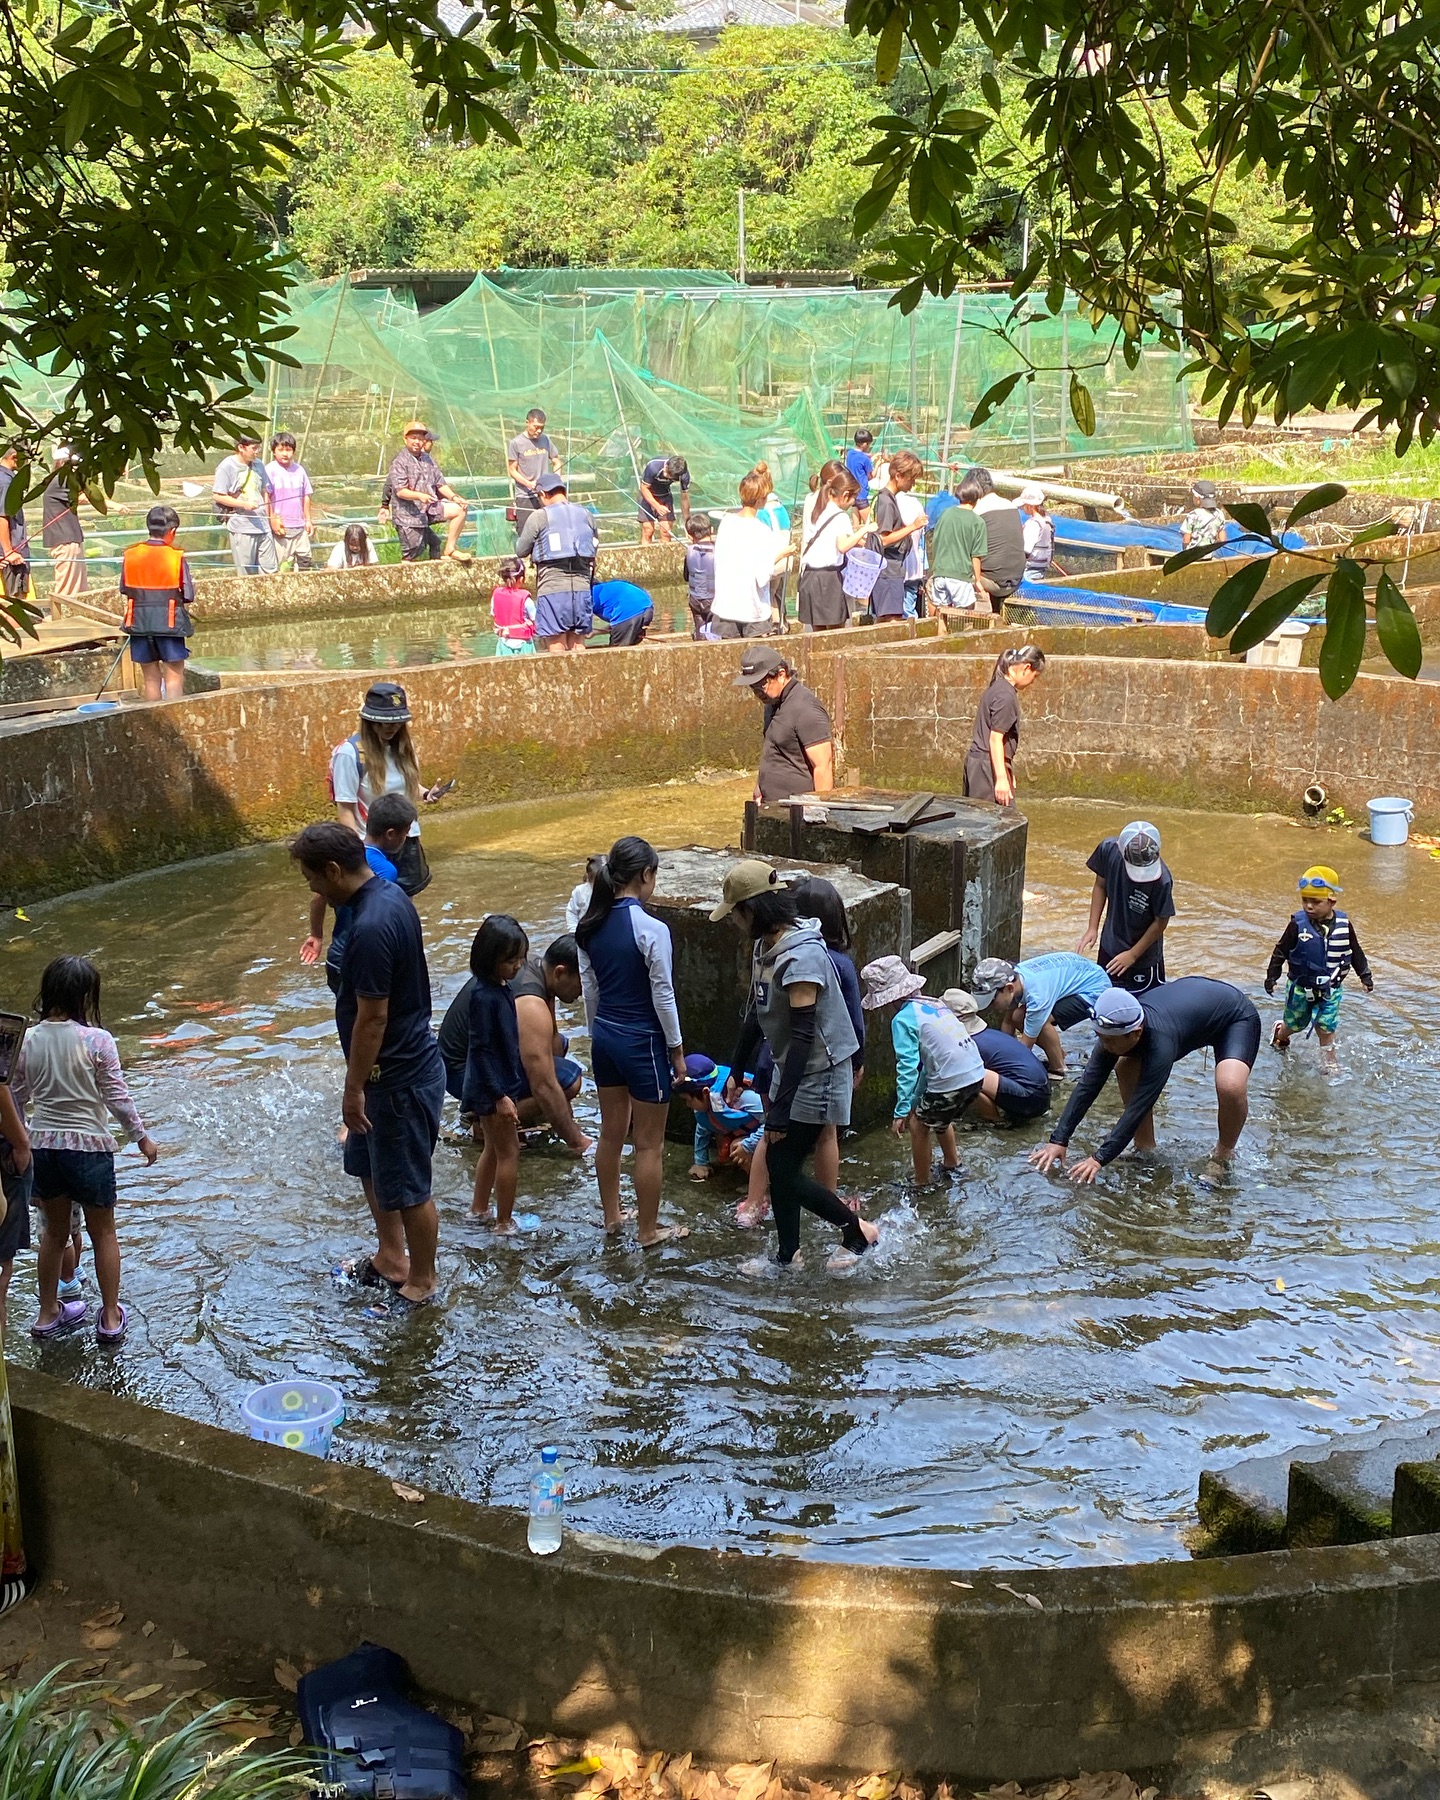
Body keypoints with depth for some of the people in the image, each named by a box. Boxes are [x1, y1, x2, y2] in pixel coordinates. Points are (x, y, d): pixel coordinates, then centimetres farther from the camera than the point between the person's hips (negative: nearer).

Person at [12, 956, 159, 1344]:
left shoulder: (30, 1039, -4)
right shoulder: (97, 1041, -16)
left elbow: (17, 1097, 3)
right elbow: (117, 1098, -12)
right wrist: (141, 1137, 2)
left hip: (42, 1147, 4)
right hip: (89, 1148, -4)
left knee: (54, 1231, 22)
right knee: (103, 1233, 15)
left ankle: (47, 1315, 32)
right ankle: (110, 1319, 22)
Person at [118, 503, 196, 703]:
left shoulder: (130, 555, 1)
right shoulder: (176, 557, -10)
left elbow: (124, 590, 7)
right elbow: (188, 596, -8)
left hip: (139, 621, 4)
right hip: (169, 621, -4)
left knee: (151, 677, 14)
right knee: (174, 676, 0)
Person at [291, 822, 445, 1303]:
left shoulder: (370, 929, -30)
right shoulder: (390, 894, 2)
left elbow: (371, 1018, -25)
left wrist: (354, 1090, -16)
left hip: (400, 1077, -10)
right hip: (401, 1062, 10)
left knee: (406, 1186, 7)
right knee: (370, 1166, 24)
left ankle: (422, 1281, 24)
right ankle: (391, 1259, 40)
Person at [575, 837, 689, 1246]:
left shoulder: (592, 926, -1)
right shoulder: (651, 930, -21)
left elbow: (589, 987, 7)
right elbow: (663, 996, -16)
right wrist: (677, 1049, -6)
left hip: (605, 1037, 7)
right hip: (643, 1042, -7)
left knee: (611, 1132, 21)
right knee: (649, 1143, 7)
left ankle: (611, 1215, 34)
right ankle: (649, 1230, 17)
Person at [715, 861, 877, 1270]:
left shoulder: (802, 956, -26)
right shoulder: (765, 946, 4)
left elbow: (803, 1036, -27)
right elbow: (756, 1013, 16)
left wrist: (781, 1108, -27)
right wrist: (736, 1071, 22)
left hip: (817, 1075, -9)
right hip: (787, 1068, 9)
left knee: (787, 1173, -3)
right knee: (776, 1164, 12)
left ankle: (857, 1231, 14)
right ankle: (786, 1255, 24)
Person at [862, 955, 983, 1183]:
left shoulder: (903, 1019, -7)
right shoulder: (933, 1004, 17)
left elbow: (908, 1066, -14)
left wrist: (901, 1111, -11)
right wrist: (915, 1100, 25)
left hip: (951, 1083, -8)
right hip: (976, 1073, 8)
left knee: (918, 1124, 13)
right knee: (940, 1119, 32)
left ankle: (922, 1185, 21)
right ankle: (952, 1166, 49)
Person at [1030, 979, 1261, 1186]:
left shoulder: (1160, 1043, -42)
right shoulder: (1116, 1028, -23)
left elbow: (1140, 1104, -39)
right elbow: (1088, 1085, -21)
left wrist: (1100, 1159, -38)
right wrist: (1058, 1140, -25)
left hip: (1236, 1017, -7)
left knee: (1230, 1086, -34)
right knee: (1126, 1067, -8)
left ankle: (1222, 1157, -5)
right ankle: (1145, 1149, 7)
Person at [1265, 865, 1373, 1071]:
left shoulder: (1343, 925, -11)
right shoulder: (1298, 924, -17)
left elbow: (1356, 952, 4)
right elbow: (1281, 951, -7)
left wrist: (1365, 976, 6)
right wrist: (1272, 976, -5)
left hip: (1330, 988, 0)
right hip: (1300, 986, 0)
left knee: (1326, 1027, -2)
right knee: (1295, 1024, 17)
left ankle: (1329, 1063, 14)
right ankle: (1280, 1035, 50)